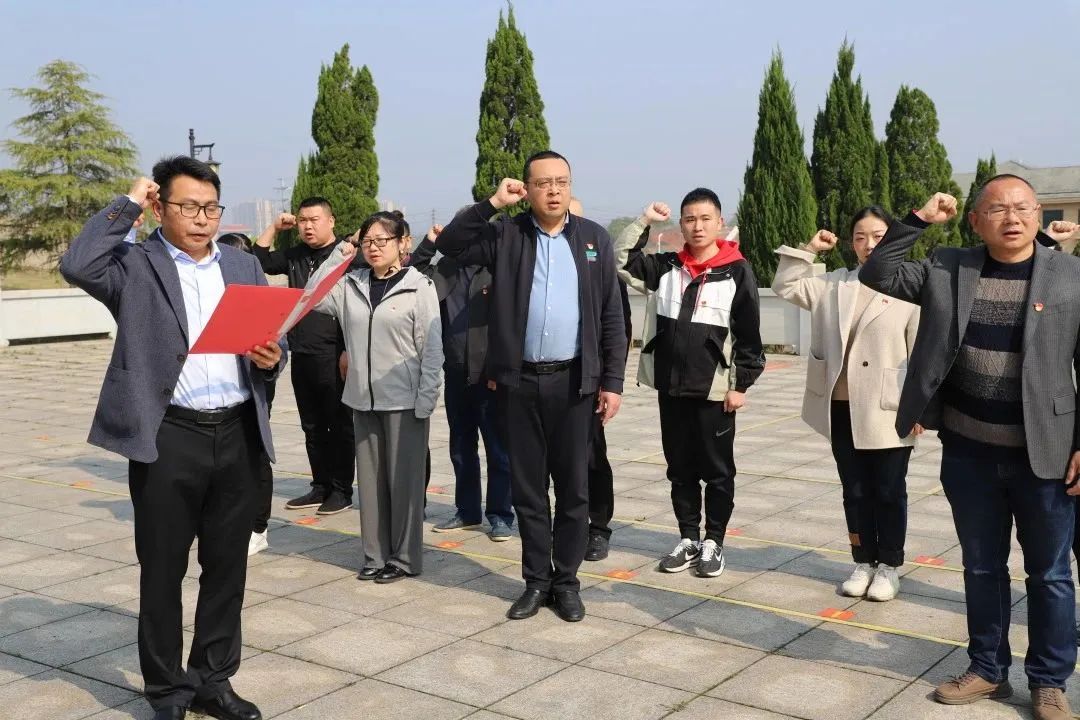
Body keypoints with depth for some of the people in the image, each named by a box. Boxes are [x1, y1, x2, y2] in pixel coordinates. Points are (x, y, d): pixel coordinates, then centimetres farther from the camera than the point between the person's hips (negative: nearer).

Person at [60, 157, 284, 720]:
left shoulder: (243, 265, 13)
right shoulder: (136, 266, -1)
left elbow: (272, 338, 15)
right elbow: (78, 266, -20)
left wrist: (272, 358, -8)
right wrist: (127, 205, -9)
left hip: (238, 434, 4)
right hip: (168, 438, -4)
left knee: (227, 567, 12)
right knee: (163, 570, 7)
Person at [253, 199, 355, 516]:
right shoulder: (295, 256, 14)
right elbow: (258, 260, 20)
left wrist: (349, 352, -16)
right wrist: (274, 227, 12)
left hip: (333, 357, -7)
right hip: (301, 355, 7)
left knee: (339, 425, 2)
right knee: (312, 426, 13)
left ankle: (342, 490, 9)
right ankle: (321, 487, 22)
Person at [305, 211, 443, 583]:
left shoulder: (419, 287, -6)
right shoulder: (351, 284, 8)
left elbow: (432, 348, -8)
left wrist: (426, 399, -12)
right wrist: (339, 256, -2)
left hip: (404, 400, -5)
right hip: (364, 399, 5)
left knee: (404, 479, 4)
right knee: (369, 478, 11)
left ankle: (404, 557, 15)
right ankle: (375, 554, 21)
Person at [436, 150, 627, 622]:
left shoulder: (594, 239, 4)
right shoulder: (506, 235, 3)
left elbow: (611, 317, 4)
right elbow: (450, 245, -8)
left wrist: (612, 382, -1)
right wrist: (493, 204, -12)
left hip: (573, 381, 0)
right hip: (519, 382, 1)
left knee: (573, 487, 6)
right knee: (527, 487, 8)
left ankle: (566, 581, 19)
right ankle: (536, 581, 21)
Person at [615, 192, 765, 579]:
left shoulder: (737, 270, -4)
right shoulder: (667, 266, 7)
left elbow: (749, 333, -4)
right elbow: (620, 261, 4)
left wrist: (741, 384, -6)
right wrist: (644, 221, 0)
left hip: (715, 389, -4)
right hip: (671, 387, 4)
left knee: (717, 470, 6)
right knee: (680, 468, 12)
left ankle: (713, 542, 17)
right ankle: (688, 539, 23)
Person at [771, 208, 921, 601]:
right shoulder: (834, 285, 8)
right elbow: (785, 286, 13)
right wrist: (807, 250, 3)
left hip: (887, 412, -4)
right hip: (842, 410, 4)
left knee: (888, 492, 8)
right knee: (855, 491, 14)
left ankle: (889, 566, 22)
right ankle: (863, 562, 27)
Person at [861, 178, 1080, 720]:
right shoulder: (947, 270, 2)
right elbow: (877, 274, 2)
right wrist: (918, 220, -7)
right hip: (968, 453, 2)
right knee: (982, 568, 15)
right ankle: (988, 670, 31)